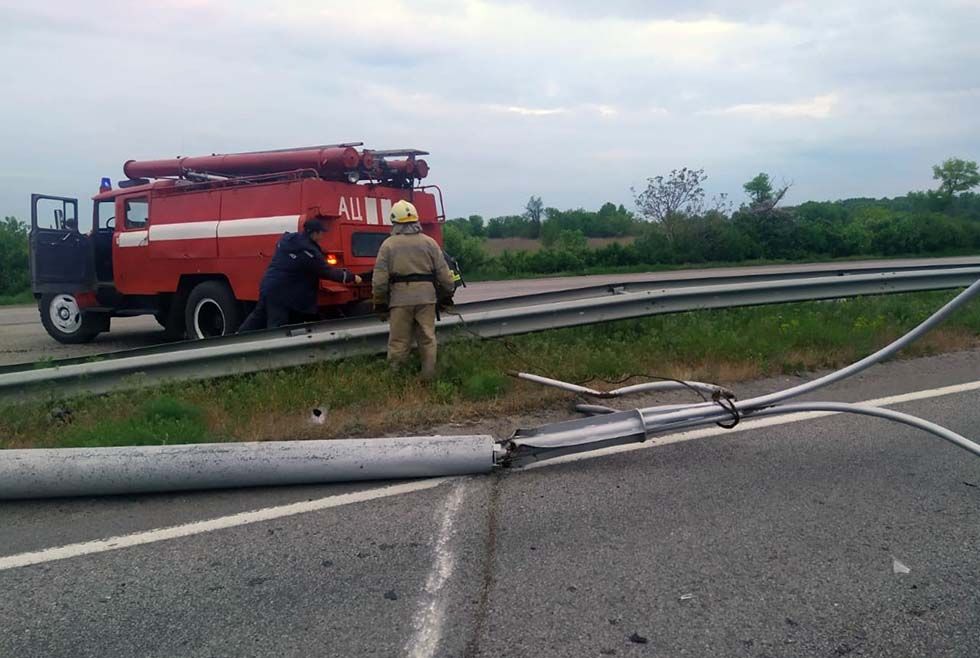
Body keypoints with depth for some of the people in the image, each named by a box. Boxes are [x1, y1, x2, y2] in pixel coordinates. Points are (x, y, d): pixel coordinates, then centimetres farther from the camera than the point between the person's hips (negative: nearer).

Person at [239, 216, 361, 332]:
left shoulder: (286, 238, 6)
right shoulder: (309, 252, -18)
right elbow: (327, 271, -11)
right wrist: (351, 277, -1)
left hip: (268, 285, 9)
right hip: (281, 292, -9)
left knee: (258, 316, 23)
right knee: (276, 326, -4)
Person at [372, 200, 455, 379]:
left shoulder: (388, 245, -1)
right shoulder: (429, 242, 4)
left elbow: (379, 279, -4)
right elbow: (443, 273, 3)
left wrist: (380, 304, 5)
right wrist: (447, 295, 15)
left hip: (400, 298, -2)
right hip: (426, 297, 2)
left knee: (398, 341, 6)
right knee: (427, 339, 11)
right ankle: (428, 376, 17)